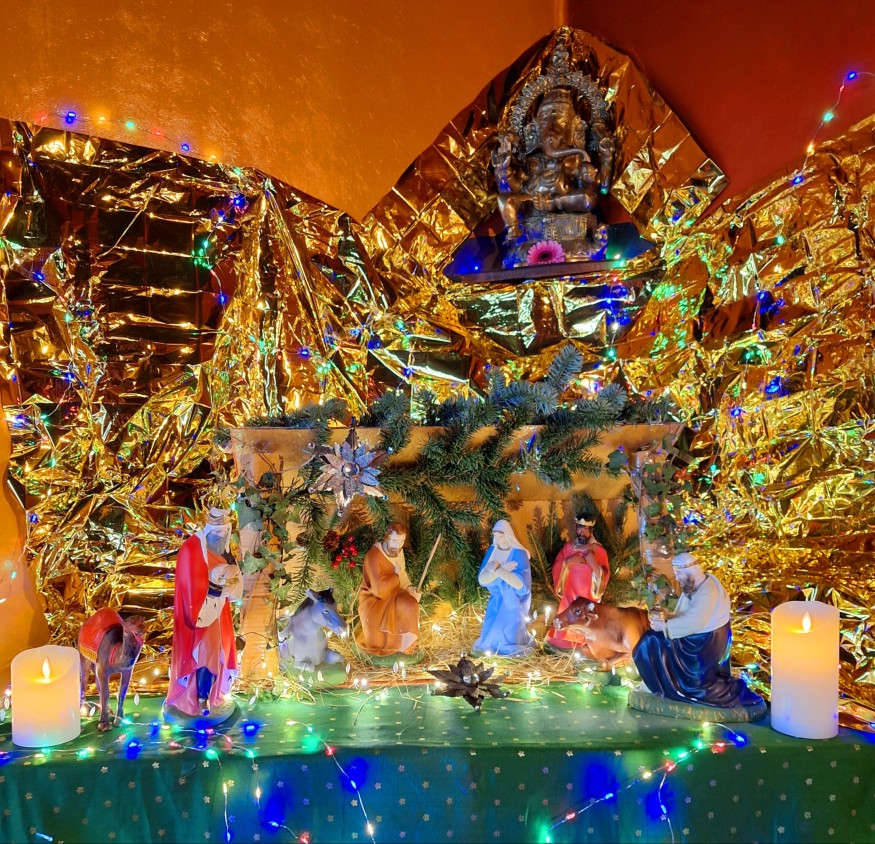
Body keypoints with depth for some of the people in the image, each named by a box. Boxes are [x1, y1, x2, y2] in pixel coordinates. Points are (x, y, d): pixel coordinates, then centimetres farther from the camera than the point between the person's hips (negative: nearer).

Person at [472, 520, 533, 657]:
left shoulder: (519, 554, -18)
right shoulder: (492, 551, -4)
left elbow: (521, 583, -27)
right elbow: (481, 579, -11)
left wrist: (497, 570, -31)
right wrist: (502, 569, -26)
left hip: (514, 600, -4)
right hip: (497, 598, 4)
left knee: (507, 628, -10)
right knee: (492, 627, 0)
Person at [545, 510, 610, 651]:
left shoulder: (599, 550, -2)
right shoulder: (568, 547, 4)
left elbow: (605, 576, -8)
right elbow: (556, 568, 0)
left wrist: (594, 564, -24)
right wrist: (567, 562, -16)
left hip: (589, 596, -2)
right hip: (569, 595, 2)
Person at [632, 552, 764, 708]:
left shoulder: (708, 592, -24)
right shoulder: (691, 587, 6)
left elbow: (692, 623, -31)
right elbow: (683, 618, 9)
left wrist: (664, 626, -24)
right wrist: (666, 617, -8)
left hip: (705, 645, -9)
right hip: (694, 639, 9)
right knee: (653, 640, 1)